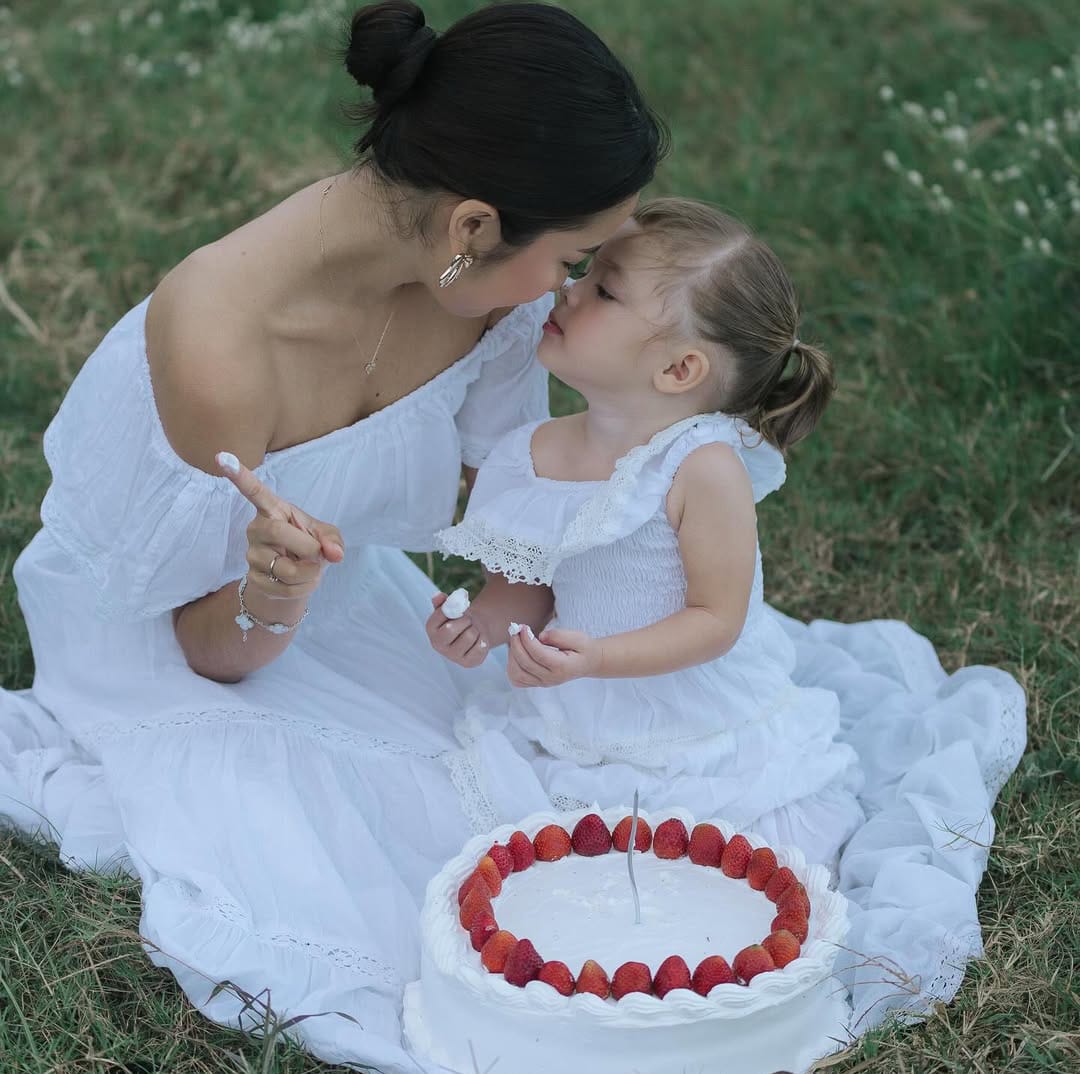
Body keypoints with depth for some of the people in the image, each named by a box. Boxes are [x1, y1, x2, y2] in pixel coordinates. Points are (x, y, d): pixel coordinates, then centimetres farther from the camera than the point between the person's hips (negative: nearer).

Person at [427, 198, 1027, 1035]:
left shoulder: (704, 467, -24)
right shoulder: (534, 456, -7)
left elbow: (717, 617, -20)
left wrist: (596, 658, -31)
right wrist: (483, 624, -15)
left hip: (719, 741, -5)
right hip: (584, 735, 6)